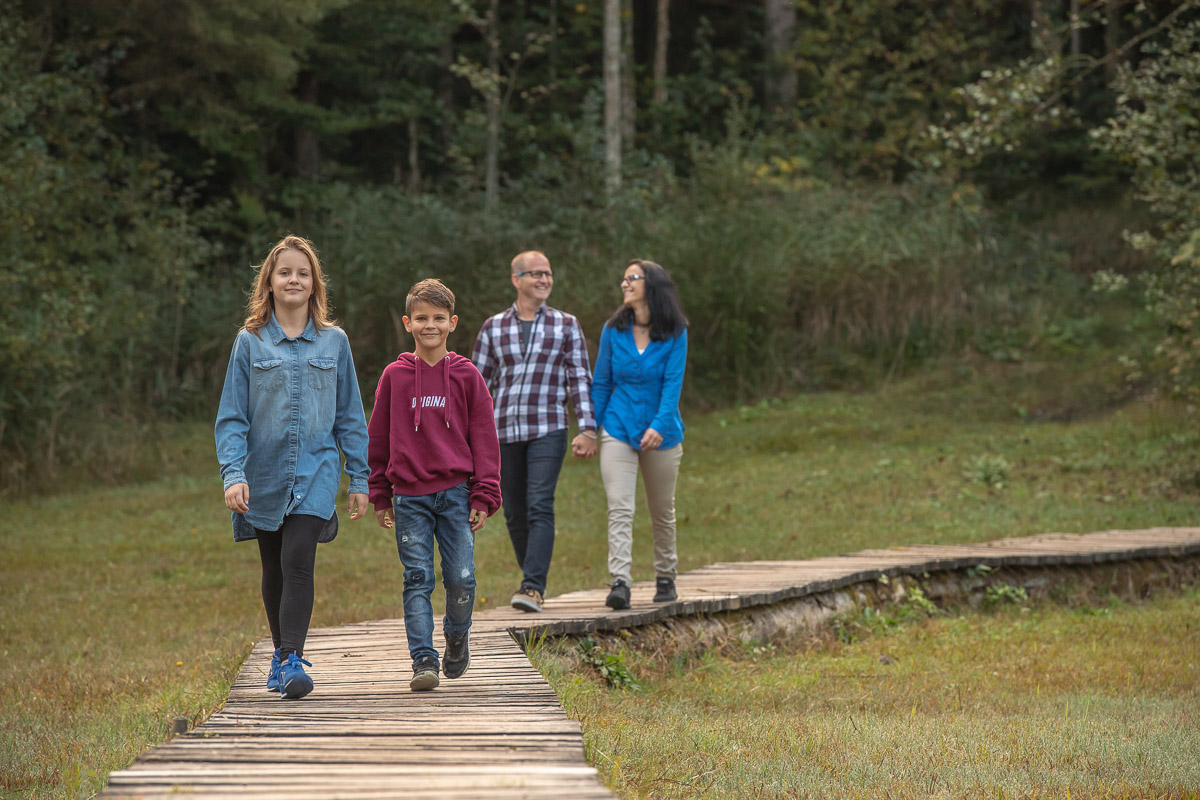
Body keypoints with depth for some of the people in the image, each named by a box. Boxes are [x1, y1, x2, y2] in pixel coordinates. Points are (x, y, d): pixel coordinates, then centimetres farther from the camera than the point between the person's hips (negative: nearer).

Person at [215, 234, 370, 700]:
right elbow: (232, 417, 0)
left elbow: (350, 416, 9)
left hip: (315, 472, -1)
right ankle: (281, 651, 29)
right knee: (274, 570, 12)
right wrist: (233, 473, -12)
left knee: (298, 561, -17)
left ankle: (292, 660, -19)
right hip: (265, 474, 1)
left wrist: (359, 479, 6)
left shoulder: (333, 342, 4)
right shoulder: (250, 342, 2)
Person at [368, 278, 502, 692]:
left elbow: (484, 437, 5)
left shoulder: (466, 375, 3)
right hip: (409, 497, 0)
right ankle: (423, 660, -1)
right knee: (417, 580, -3)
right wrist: (379, 495, 9)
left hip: (456, 492, 0)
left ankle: (457, 636, 24)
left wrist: (484, 495, 0)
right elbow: (378, 438, 11)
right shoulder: (394, 376, 5)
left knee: (461, 578, -3)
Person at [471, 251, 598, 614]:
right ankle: (534, 578, 25)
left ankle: (532, 588, -21)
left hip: (547, 430, -2)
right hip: (504, 433, 2)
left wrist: (587, 429, -5)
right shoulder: (493, 328, 8)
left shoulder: (566, 326, 6)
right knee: (515, 513, 7)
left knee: (540, 507, -16)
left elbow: (580, 380, 4)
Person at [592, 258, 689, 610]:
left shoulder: (674, 334, -4)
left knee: (662, 512, 13)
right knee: (619, 509, -13)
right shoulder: (613, 330, 2)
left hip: (661, 434, -1)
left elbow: (672, 384, -11)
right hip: (618, 431, 1)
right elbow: (601, 384, 8)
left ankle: (665, 578, 30)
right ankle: (620, 583, -21)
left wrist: (659, 426, -24)